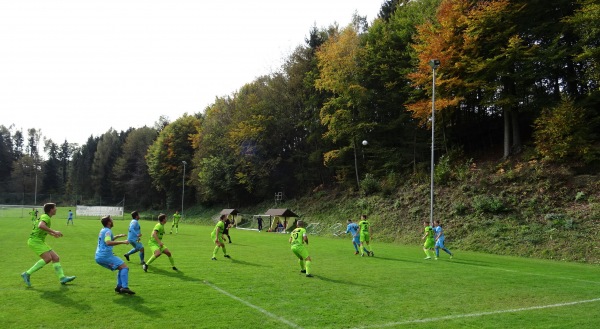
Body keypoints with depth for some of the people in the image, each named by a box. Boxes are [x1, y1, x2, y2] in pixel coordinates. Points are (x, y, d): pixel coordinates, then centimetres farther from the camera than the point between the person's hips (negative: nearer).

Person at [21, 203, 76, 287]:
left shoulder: (44, 217, 18)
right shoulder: (46, 217, -13)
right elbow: (40, 226, -35)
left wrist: (52, 234, 33)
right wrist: (54, 232, -31)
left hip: (40, 242, 10)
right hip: (35, 241, -10)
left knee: (56, 258, 0)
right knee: (48, 258, -24)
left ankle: (62, 278, -4)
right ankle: (27, 274, -15)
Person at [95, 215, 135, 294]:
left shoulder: (103, 230, 20)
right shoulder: (107, 231, -10)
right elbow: (108, 242, -26)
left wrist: (118, 236, 35)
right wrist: (122, 242, -28)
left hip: (99, 257, 10)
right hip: (106, 255, -10)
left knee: (121, 268, 15)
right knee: (124, 267, -13)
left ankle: (119, 286, 6)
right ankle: (125, 287, -25)